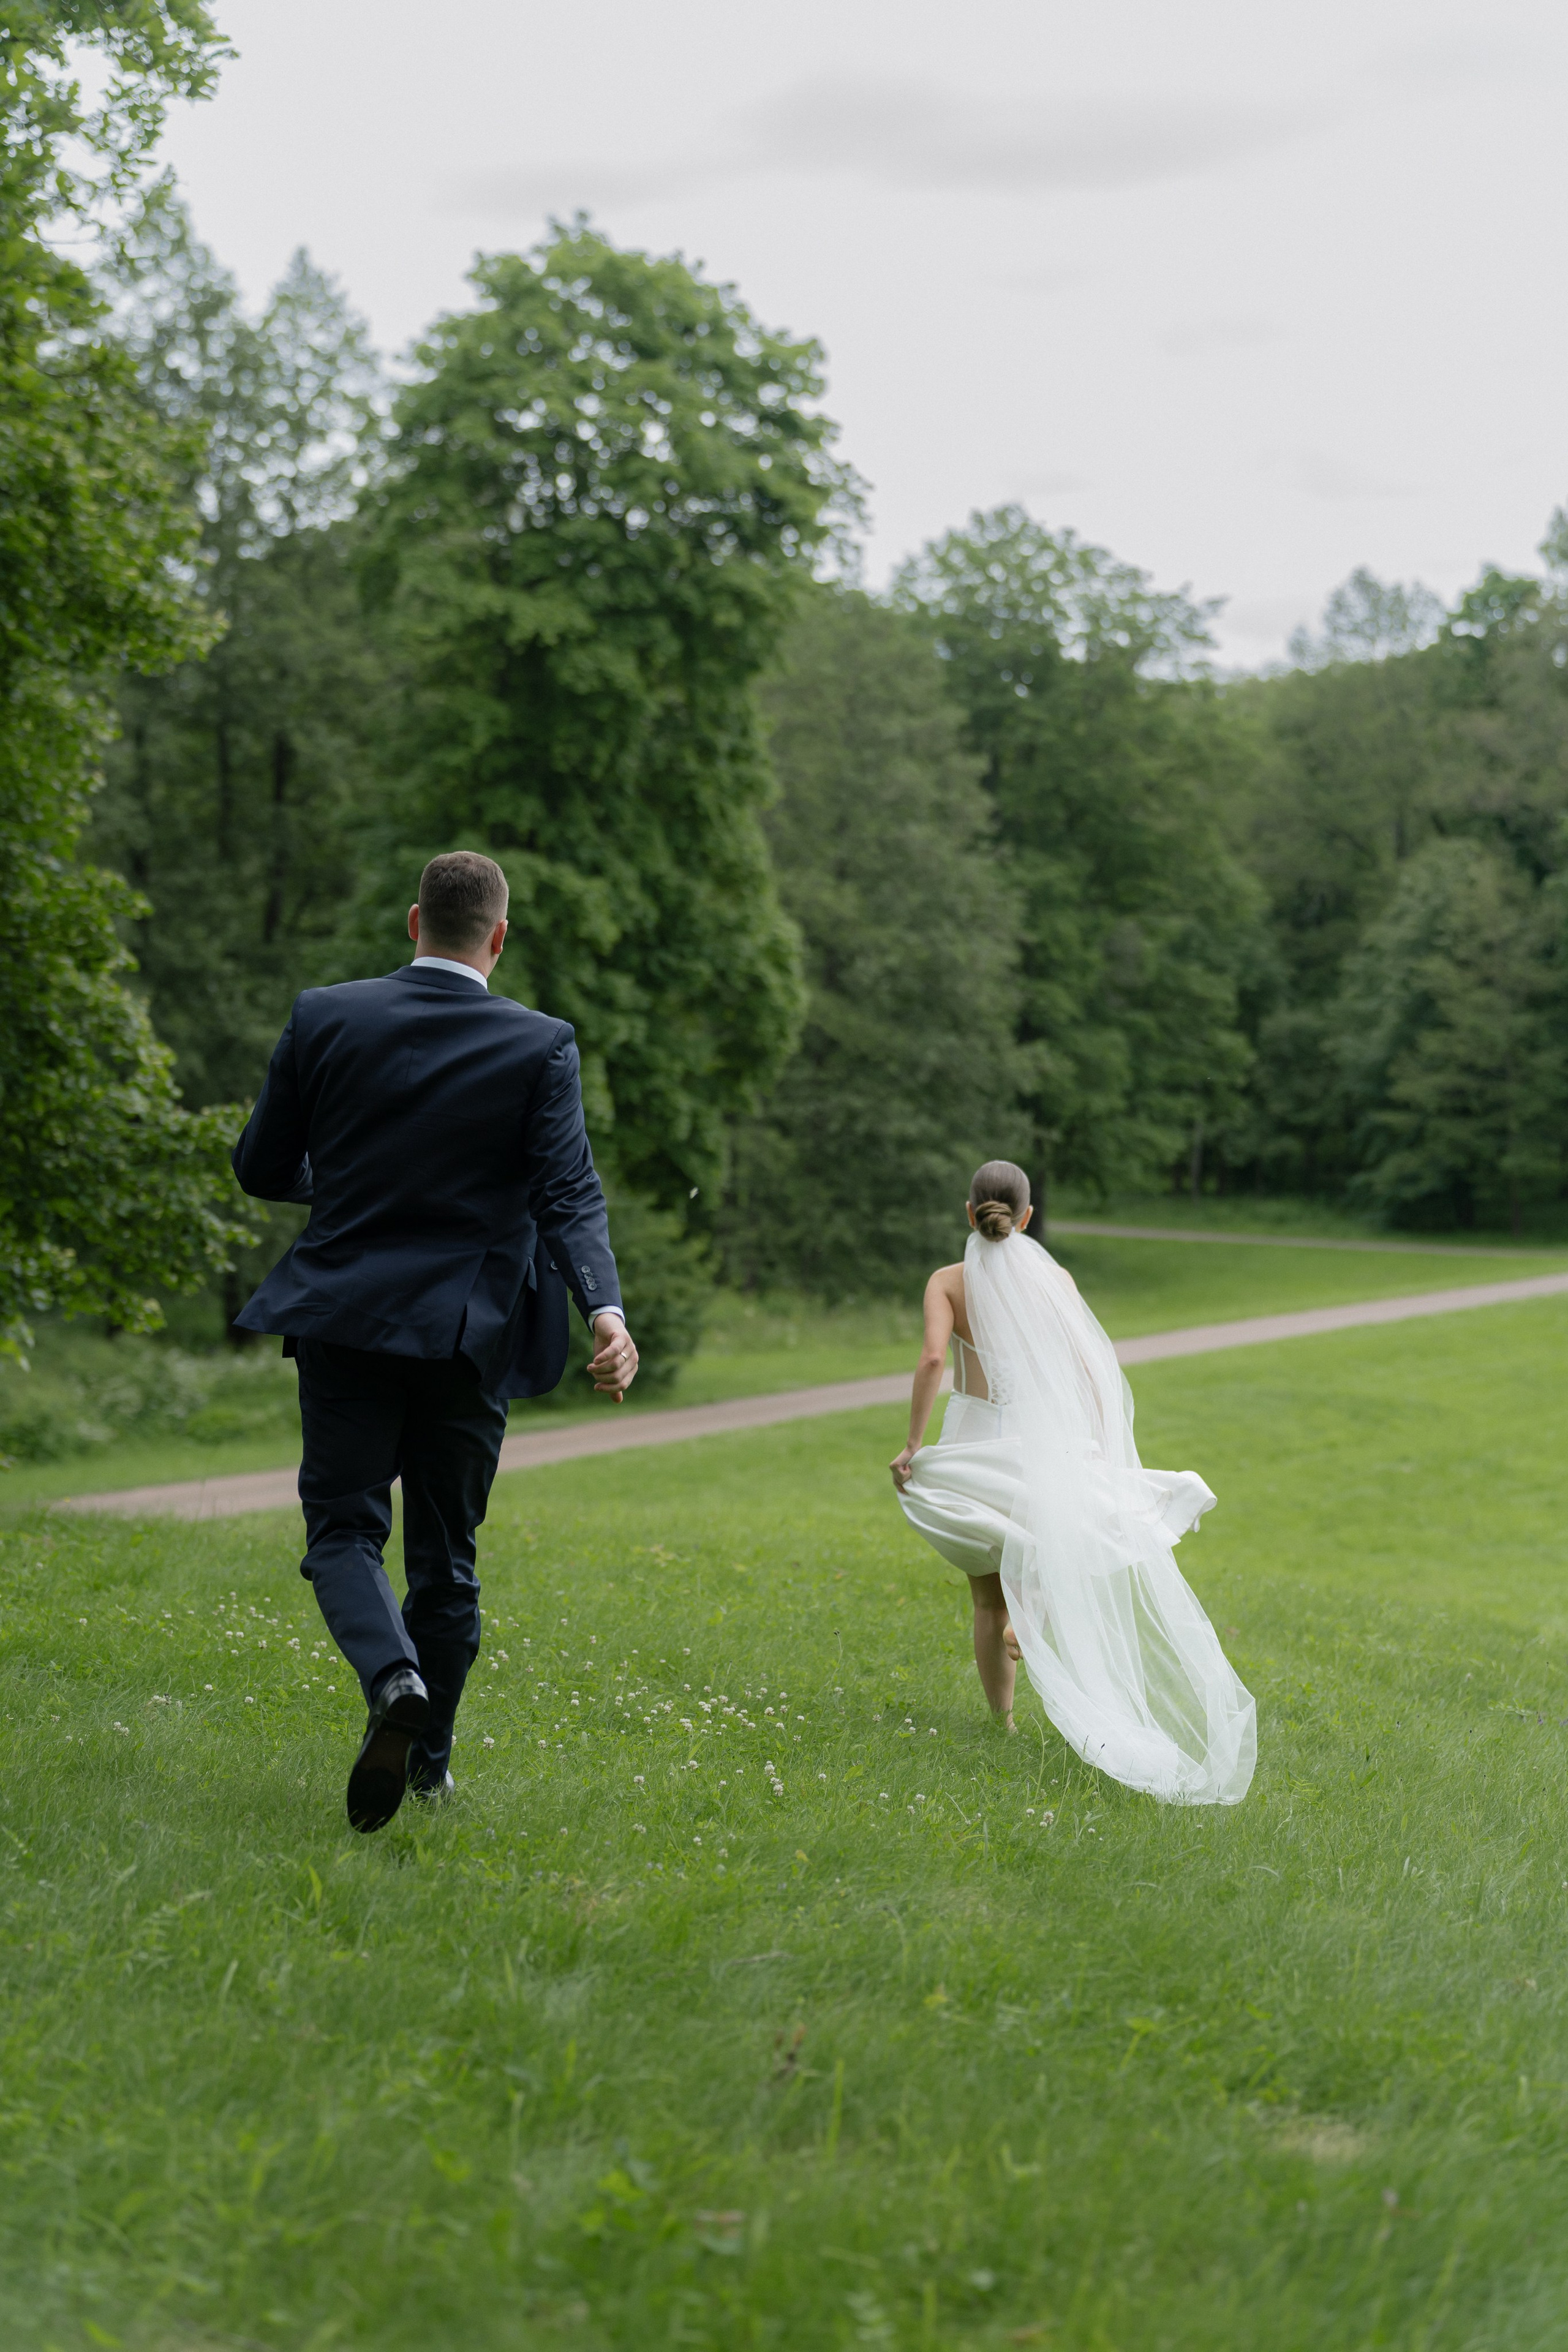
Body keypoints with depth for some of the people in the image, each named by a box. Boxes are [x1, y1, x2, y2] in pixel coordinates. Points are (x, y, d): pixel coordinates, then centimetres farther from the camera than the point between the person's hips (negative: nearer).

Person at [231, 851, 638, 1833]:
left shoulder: (325, 1017, -1)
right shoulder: (540, 1045, -4)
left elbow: (262, 1168, 6)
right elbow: (570, 1194, -16)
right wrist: (606, 1309, -22)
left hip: (345, 1319, 0)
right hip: (467, 1331, 0)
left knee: (344, 1527, 4)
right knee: (446, 1550, 14)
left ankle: (394, 1680, -24)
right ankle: (427, 1756, 22)